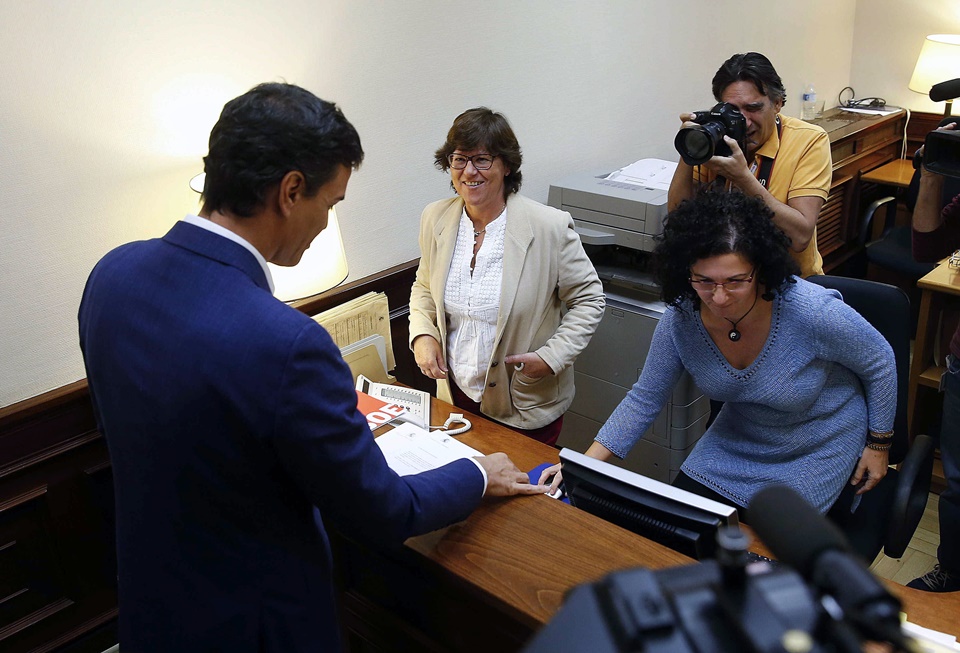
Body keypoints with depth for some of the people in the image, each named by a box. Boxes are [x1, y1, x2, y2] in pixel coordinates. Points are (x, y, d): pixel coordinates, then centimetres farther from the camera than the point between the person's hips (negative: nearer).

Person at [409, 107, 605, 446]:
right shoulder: (435, 218, -4)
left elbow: (588, 300, -7)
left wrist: (553, 357, -17)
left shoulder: (550, 227, -18)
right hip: (455, 393, 4)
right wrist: (422, 335, -5)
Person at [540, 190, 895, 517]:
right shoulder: (680, 320, -22)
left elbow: (880, 362, -13)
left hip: (819, 451, -4)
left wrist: (878, 445, -4)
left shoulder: (812, 312, -34)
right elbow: (644, 399, -10)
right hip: (738, 441, 4)